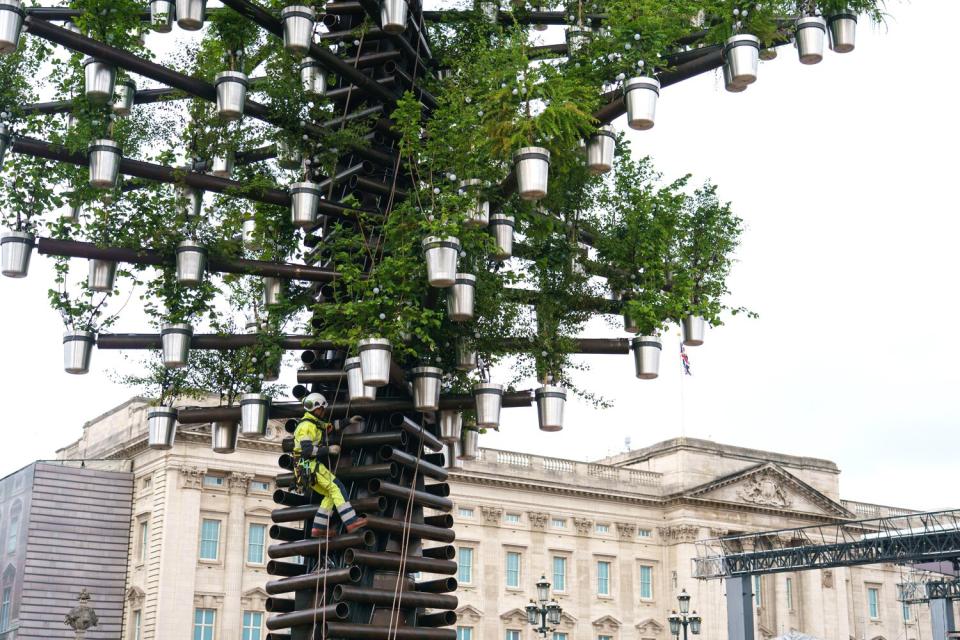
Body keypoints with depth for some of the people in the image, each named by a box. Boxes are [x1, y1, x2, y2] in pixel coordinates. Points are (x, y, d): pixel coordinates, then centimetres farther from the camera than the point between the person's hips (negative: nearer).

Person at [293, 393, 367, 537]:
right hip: (310, 466, -10)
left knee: (331, 495, 11)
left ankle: (318, 529, 6)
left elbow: (330, 427, 37)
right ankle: (351, 522, -24)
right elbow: (307, 450, -22)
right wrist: (329, 449, -18)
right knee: (337, 488, -15)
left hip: (308, 471, 10)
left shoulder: (314, 423, 20)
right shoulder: (307, 426, -12)